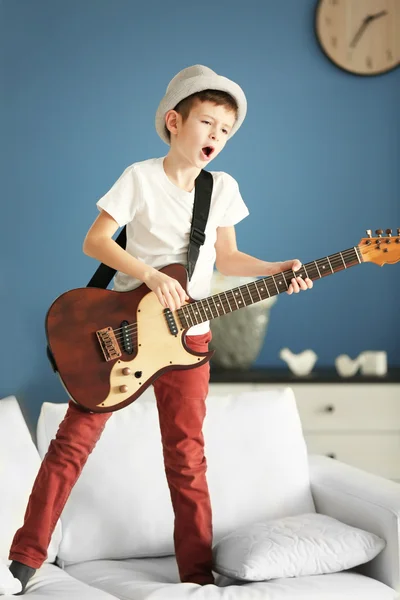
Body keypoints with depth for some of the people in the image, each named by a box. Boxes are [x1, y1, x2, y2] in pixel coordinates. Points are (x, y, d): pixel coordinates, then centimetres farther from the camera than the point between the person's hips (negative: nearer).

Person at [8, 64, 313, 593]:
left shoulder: (223, 188, 5)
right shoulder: (141, 177, -7)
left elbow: (225, 257, 12)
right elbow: (95, 241, -11)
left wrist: (276, 270, -3)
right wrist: (151, 275, -22)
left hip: (186, 336, 3)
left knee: (186, 452, 4)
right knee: (74, 440, -1)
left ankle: (198, 572, 12)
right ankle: (26, 558, 8)